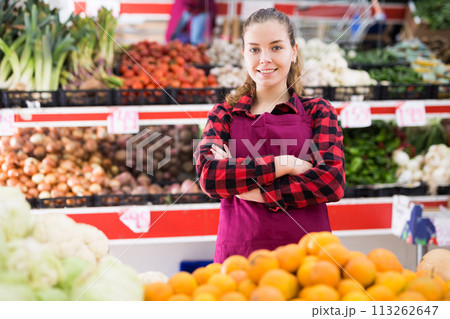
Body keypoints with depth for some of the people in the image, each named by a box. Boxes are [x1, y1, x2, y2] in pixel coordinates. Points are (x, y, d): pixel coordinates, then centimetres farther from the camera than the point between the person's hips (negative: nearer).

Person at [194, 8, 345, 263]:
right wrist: (284, 165, -13)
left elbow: (332, 182, -9)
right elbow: (208, 175, -9)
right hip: (239, 251, 1)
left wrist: (255, 191, -11)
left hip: (305, 250, 0)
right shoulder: (224, 114, 8)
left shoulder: (318, 112, 6)